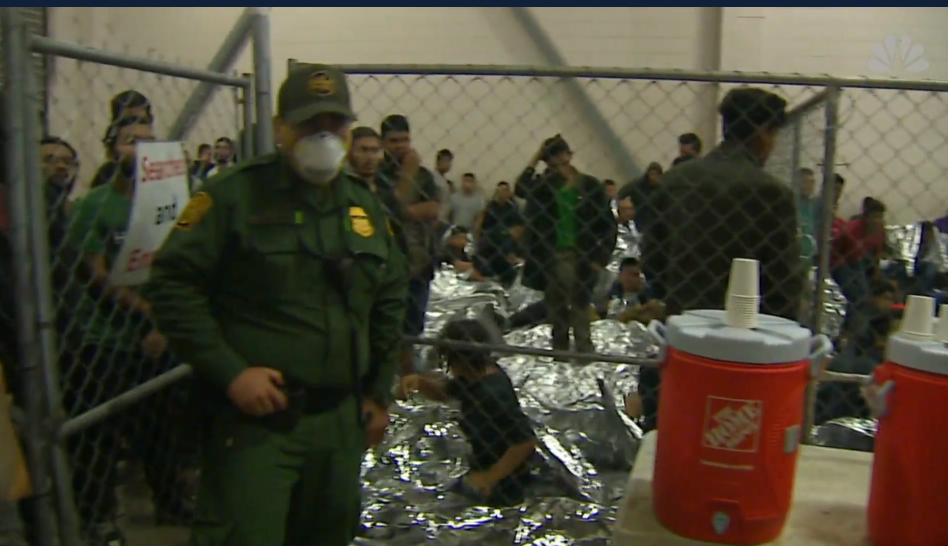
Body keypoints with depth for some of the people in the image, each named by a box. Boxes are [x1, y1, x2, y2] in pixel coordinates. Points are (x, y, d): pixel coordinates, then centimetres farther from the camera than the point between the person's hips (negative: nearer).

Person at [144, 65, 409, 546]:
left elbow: (390, 298, 18)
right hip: (255, 417, -6)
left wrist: (379, 393, 16)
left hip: (342, 420, 6)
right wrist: (230, 372, -16)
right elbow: (172, 283, -10)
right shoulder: (235, 194, -7)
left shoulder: (363, 203, 12)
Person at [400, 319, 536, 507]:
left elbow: (526, 441, -33)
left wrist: (490, 478, -31)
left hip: (503, 485, -9)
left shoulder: (493, 395, -33)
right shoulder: (477, 374, -5)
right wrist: (420, 382, -12)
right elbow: (443, 392, 9)